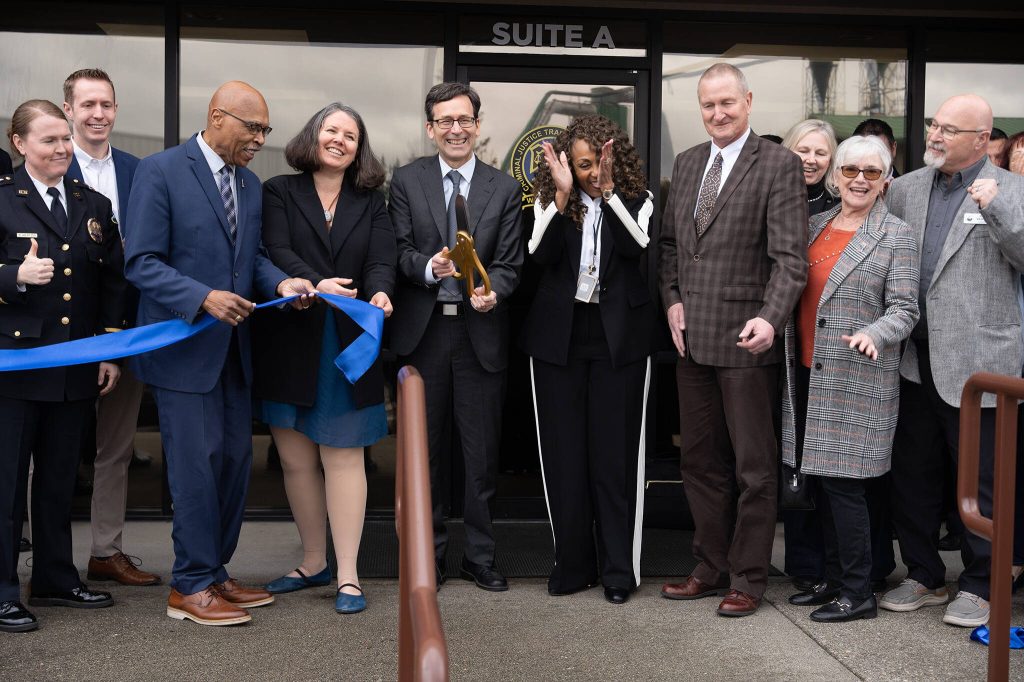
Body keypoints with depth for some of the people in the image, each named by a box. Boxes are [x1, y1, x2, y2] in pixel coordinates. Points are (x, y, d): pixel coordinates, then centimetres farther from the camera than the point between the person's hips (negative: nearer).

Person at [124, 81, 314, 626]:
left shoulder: (249, 183, 12)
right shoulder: (160, 171, -11)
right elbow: (141, 263, -15)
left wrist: (279, 282, -4)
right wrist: (203, 298, -26)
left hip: (231, 347, 8)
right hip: (184, 348, -7)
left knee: (235, 460, 11)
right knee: (196, 464, -3)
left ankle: (214, 572, 24)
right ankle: (191, 586, 9)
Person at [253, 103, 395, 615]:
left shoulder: (370, 204, 9)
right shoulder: (279, 192, 4)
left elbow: (382, 261, -3)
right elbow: (277, 252, -10)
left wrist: (380, 293, -26)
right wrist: (315, 285, -28)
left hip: (347, 345, 0)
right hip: (289, 342, 0)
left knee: (343, 457, 0)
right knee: (296, 460, 8)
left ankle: (347, 575, 5)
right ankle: (314, 562, 24)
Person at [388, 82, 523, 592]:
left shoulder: (504, 189, 6)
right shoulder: (406, 181, 5)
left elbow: (509, 262, 1)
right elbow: (398, 249, -1)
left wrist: (492, 291, -20)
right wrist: (428, 268, -21)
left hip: (480, 332, 0)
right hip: (422, 331, 0)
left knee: (483, 450, 5)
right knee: (426, 449, 9)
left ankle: (480, 556, 17)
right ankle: (429, 555, 21)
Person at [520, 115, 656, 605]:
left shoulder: (636, 199, 2)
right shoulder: (552, 200, 5)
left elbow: (635, 245, -16)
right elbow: (541, 254, -12)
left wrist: (607, 190, -22)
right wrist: (563, 195, -20)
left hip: (618, 340, -2)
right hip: (559, 338, 2)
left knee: (616, 453, 0)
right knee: (563, 453, 5)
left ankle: (618, 569, 8)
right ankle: (573, 564, 15)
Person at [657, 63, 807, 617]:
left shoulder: (778, 165, -7)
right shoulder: (686, 163, 13)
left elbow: (790, 257, -13)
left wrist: (769, 319, -27)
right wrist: (673, 301, 2)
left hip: (746, 340, -6)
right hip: (692, 339, 7)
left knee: (754, 467, 4)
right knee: (700, 461, 14)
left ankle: (748, 579, 15)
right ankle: (711, 569, 26)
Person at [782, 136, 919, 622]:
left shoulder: (896, 236, -3)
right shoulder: (816, 224, 12)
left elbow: (904, 309, -8)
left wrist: (873, 335, -26)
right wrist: (793, 357, 7)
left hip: (856, 381, -6)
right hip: (809, 375, 6)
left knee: (843, 483, -5)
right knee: (824, 481, 11)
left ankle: (857, 592, 6)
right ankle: (833, 581, 23)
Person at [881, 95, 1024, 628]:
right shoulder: (907, 188, 10)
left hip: (976, 361, -5)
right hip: (916, 359, 5)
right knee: (912, 473, 13)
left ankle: (979, 586, 20)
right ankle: (924, 576, 28)